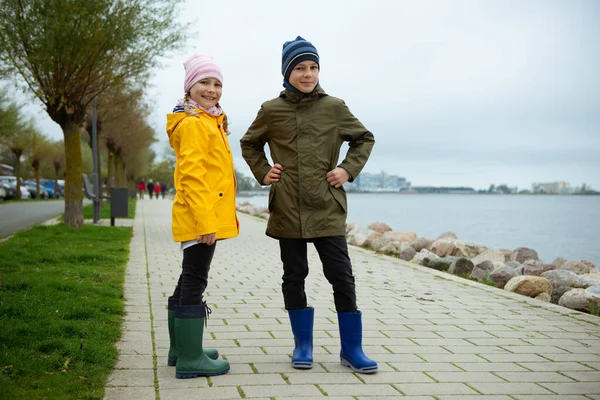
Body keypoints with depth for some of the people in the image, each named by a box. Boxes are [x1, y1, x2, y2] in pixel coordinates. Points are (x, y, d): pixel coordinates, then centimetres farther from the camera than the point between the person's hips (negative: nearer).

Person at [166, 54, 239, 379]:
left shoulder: (209, 122, 19)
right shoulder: (193, 124, -13)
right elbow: (192, 176, -20)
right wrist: (205, 221, -24)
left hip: (208, 217, 11)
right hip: (201, 218, -11)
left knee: (189, 281, 16)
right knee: (195, 283, -6)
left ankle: (181, 349, 27)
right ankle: (190, 359, 0)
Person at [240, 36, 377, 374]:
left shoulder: (334, 108, 2)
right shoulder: (271, 110, 3)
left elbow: (365, 139, 15)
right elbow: (249, 144, 20)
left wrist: (349, 169, 2)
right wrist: (262, 172, 6)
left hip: (327, 209, -1)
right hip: (288, 210, 1)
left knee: (342, 277, -1)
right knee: (294, 277, 9)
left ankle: (352, 348, 10)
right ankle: (303, 345, 23)